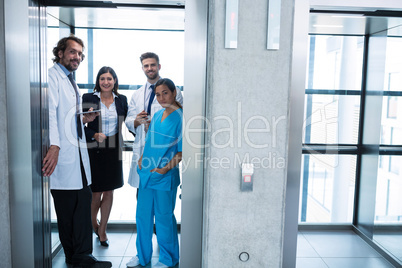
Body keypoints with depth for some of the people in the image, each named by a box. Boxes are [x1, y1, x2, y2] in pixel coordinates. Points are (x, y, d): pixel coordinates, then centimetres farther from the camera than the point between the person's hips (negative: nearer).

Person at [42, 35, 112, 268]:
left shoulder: (71, 82, 23)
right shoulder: (52, 76, -6)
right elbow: (50, 111, -19)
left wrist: (83, 119, 12)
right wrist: (54, 145, -27)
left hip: (77, 152, 9)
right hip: (63, 153, -9)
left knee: (83, 200, 9)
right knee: (67, 207, -1)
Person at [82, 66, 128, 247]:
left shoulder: (121, 100, 6)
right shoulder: (88, 98, -2)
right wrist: (94, 135, -17)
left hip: (113, 150, 3)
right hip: (94, 149, -2)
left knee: (109, 192, 8)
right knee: (96, 192, 2)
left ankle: (102, 231, 25)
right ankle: (92, 223, 33)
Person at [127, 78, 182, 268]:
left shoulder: (181, 117, -9)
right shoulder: (157, 115, 11)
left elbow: (182, 151, -11)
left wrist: (166, 168, -19)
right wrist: (142, 158, 7)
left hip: (165, 176, -6)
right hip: (147, 173, 7)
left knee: (164, 217, 5)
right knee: (143, 214, 14)